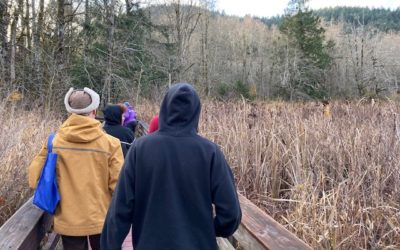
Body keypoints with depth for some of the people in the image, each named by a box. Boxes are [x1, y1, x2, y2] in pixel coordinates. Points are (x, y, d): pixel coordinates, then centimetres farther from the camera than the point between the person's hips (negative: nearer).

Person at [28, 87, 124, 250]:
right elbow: (118, 184, -15)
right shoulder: (110, 143, -13)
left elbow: (34, 179, -4)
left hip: (68, 221, 1)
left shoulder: (53, 142, -8)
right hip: (101, 220, -1)